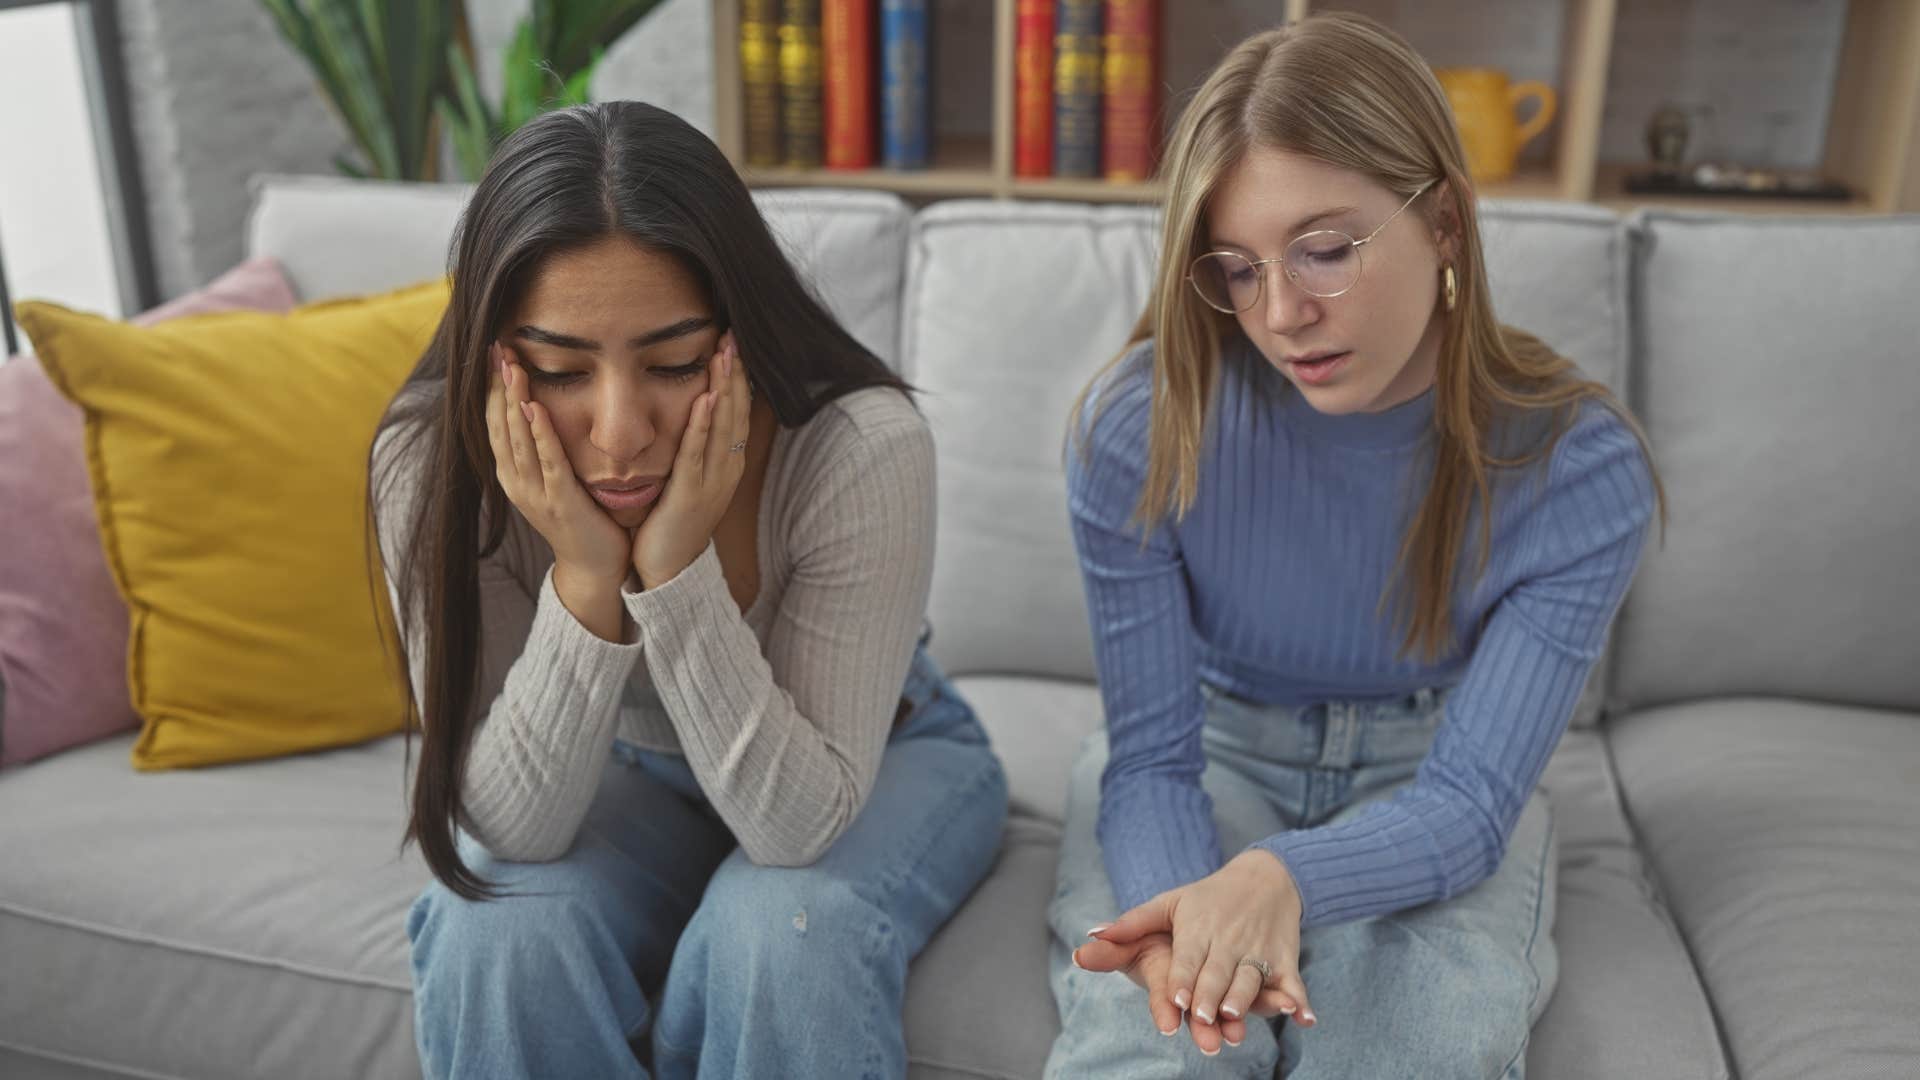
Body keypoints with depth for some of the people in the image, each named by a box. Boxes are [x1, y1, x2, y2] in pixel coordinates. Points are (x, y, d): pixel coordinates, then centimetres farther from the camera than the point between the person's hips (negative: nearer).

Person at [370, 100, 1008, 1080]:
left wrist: (679, 570, -42)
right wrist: (586, 581, -39)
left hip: (880, 756, -1)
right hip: (635, 771, 2)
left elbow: (799, 822, -30)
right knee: (502, 927, -26)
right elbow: (509, 834, -24)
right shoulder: (432, 461, -25)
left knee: (780, 933, -31)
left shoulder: (864, 448, -33)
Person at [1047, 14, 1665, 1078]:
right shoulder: (1139, 426, -21)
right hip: (1210, 757, 0)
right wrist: (1186, 918, -39)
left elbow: (1469, 799, -20)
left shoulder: (1578, 466, -19)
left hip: (1427, 777, 1)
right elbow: (1152, 757, -15)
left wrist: (1281, 875, -42)